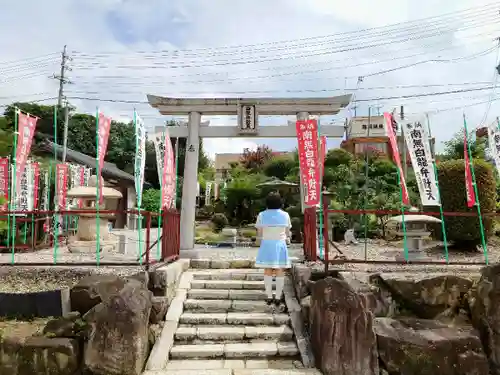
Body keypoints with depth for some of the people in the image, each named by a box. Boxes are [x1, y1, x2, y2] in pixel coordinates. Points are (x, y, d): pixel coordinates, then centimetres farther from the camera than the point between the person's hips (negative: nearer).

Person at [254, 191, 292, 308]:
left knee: (267, 271, 9)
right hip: (280, 245, 0)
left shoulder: (262, 215, -5)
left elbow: (259, 233, -2)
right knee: (280, 271, 6)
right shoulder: (285, 215, -3)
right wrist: (287, 238, 24)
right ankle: (278, 297, 9)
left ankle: (269, 296, 12)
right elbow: (287, 232, 4)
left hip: (267, 245, 0)